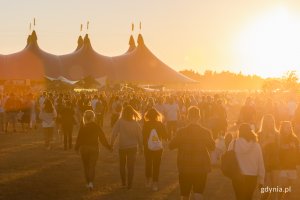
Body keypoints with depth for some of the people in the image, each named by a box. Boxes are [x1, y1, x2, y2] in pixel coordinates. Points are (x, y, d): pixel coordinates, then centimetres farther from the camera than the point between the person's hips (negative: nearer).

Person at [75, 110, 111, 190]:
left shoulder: (82, 127, -6)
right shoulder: (96, 127, -5)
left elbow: (79, 138, -5)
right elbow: (102, 137, -1)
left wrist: (77, 147, 10)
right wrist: (108, 146, 9)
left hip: (84, 148, 0)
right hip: (94, 147, 0)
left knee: (86, 166, 14)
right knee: (92, 166, 4)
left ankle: (88, 182, 17)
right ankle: (91, 182, -14)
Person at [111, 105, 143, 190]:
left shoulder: (120, 122, -10)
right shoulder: (135, 123, -4)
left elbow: (114, 133, -13)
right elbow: (140, 136, -1)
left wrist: (111, 144, -6)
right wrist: (141, 147, 9)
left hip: (122, 147, 0)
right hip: (133, 147, 1)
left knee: (122, 165, 18)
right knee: (131, 166, 7)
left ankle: (123, 183, 20)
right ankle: (129, 184, 5)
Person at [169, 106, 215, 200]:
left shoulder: (181, 132, -10)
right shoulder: (206, 132, -7)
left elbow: (171, 146, 0)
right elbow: (212, 147, 8)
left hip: (185, 168, 0)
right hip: (201, 168, 0)